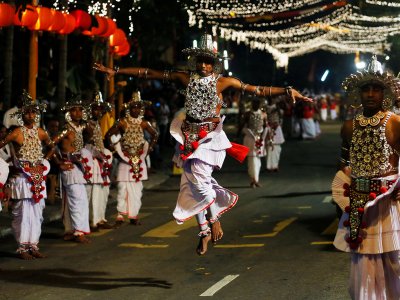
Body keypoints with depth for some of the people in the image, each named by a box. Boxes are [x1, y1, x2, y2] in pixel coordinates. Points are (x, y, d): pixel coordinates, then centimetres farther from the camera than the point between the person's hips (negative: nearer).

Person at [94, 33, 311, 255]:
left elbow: (258, 90, -7)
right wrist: (116, 71, 3)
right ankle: (204, 231, 15)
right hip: (190, 135, 4)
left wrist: (287, 91, -18)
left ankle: (214, 219, 6)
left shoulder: (223, 82, -5)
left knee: (199, 179, -19)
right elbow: (149, 73, 4)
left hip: (210, 135, -4)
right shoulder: (186, 78, 2)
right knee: (192, 183, 3)